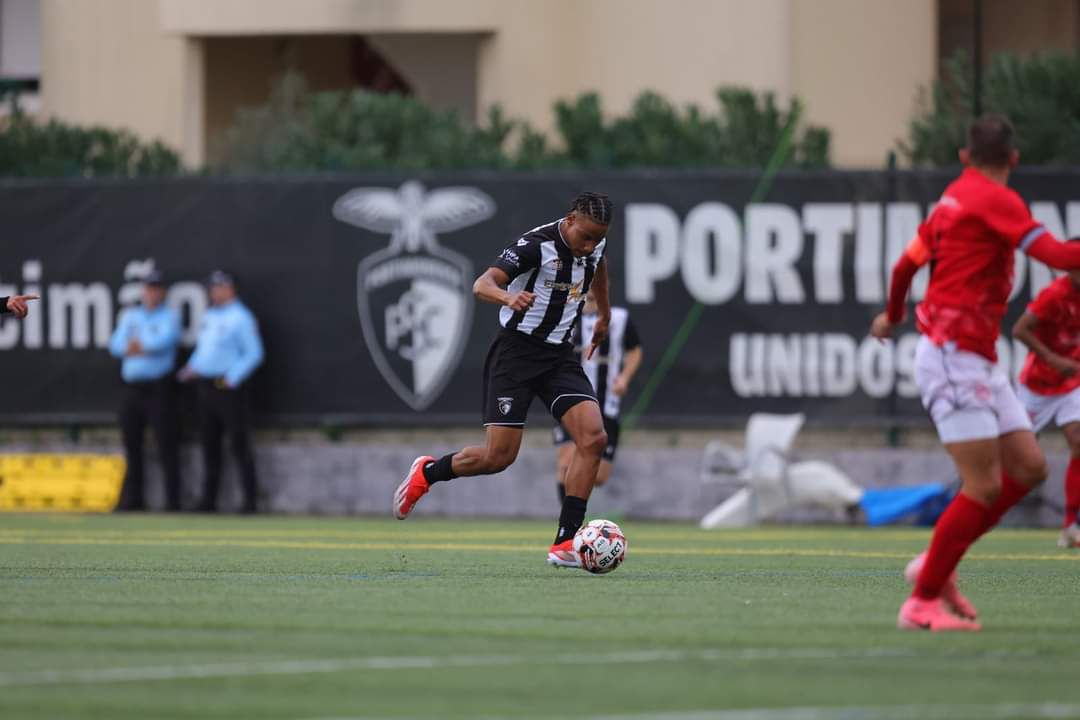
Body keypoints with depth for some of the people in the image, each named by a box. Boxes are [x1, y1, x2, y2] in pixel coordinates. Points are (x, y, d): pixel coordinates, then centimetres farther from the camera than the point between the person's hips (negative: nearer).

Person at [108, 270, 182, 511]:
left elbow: (164, 341, -16)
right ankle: (132, 498, 14)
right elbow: (115, 346, 4)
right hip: (132, 389, 5)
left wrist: (135, 345, -8)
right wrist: (146, 347, -10)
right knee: (131, 444, 7)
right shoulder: (130, 315, 17)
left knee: (167, 445, -7)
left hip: (158, 389, -5)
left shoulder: (170, 316, 3)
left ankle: (173, 500, -6)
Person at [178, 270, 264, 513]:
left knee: (240, 443, -8)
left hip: (229, 387, -9)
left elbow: (254, 354, -12)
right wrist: (192, 366, 8)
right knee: (210, 444, 10)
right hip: (206, 387, 9)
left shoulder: (241, 318, -8)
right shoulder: (209, 316, 18)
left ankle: (250, 499, -7)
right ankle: (209, 500, 15)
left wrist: (232, 379, -18)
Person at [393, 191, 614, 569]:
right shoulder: (536, 245, -20)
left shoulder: (595, 244, 3)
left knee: (593, 438, -16)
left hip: (560, 354, 6)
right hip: (517, 350, -6)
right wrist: (508, 297, -53)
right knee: (499, 456, -10)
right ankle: (427, 472, 22)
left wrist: (604, 315, 41)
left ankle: (565, 544, -14)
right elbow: (482, 284, -32)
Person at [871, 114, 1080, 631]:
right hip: (953, 354, -10)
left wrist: (893, 315, 44)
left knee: (1028, 467, 6)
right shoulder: (995, 199, -12)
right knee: (984, 487, -11)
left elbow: (906, 263, 27)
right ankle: (921, 602, -3)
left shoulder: (953, 199, 15)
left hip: (977, 362, 10)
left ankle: (935, 565, 13)